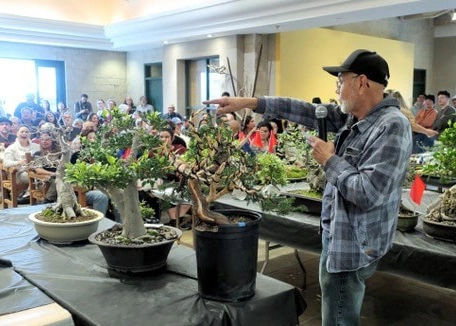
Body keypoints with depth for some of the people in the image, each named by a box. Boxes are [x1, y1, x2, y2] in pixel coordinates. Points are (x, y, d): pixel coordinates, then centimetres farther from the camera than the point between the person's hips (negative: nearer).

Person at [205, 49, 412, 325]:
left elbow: (367, 194, -30)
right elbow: (306, 112, 5)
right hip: (340, 235, 9)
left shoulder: (391, 127, -23)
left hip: (353, 246, -9)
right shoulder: (355, 116, 4)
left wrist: (330, 160, -17)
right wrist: (249, 102, 2)